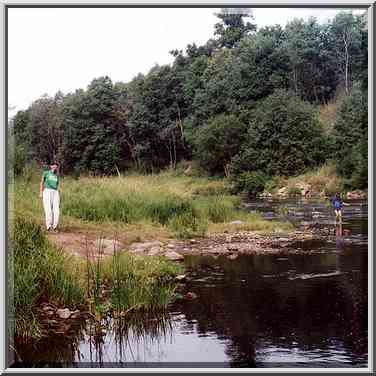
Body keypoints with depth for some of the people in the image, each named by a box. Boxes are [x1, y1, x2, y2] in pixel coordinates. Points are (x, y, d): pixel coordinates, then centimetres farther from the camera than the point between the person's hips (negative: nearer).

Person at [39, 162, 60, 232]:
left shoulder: (57, 175, 18)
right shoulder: (46, 173, 9)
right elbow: (42, 183, 11)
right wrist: (41, 193, 1)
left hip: (55, 192, 3)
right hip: (47, 191, -3)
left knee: (56, 210, -7)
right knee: (48, 209, -13)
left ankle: (54, 226, -2)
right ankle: (49, 226, -13)